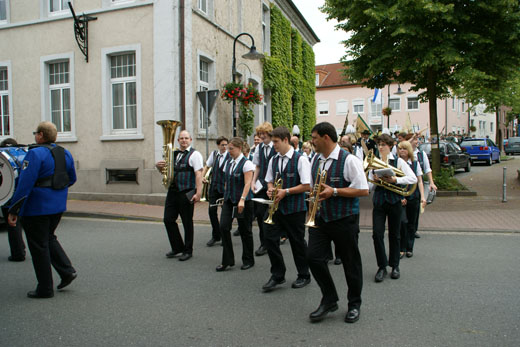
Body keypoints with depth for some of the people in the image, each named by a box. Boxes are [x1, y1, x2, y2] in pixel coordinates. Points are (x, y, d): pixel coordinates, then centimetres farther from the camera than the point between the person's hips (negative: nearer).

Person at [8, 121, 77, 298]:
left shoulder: (35, 154, -16)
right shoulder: (65, 153, 6)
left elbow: (25, 184, -20)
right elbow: (72, 179, 15)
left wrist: (13, 211, -17)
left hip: (37, 207, -7)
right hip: (58, 206, 7)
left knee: (39, 246, 4)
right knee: (48, 238, 24)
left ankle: (45, 289, 13)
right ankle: (67, 271, 12)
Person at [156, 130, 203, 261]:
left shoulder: (194, 154, -5)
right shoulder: (174, 154, 14)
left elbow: (198, 175, -14)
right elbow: (164, 169, 23)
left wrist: (198, 193, -24)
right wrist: (159, 165, -1)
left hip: (186, 193, -6)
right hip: (172, 192, 6)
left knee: (187, 222, 3)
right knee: (168, 219, 7)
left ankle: (188, 251, 17)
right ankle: (177, 248, 24)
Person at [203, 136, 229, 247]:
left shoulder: (230, 156, -9)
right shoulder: (214, 153, 7)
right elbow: (207, 166, 19)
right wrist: (203, 176, 4)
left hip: (225, 187, -4)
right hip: (214, 186, 4)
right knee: (212, 210, 0)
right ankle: (215, 236, 13)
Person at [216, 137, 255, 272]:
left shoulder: (246, 163, -10)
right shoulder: (229, 163, 11)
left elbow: (247, 183, -18)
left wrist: (242, 200, -27)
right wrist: (225, 197, 16)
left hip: (243, 201, -6)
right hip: (229, 200, 6)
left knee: (244, 230, 4)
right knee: (224, 227, -4)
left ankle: (248, 260, 21)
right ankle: (227, 261, 6)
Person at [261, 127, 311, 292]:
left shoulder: (300, 159, -11)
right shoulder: (273, 160, 9)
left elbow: (307, 186, -13)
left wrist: (286, 191, -18)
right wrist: (270, 189, -3)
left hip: (295, 208, -5)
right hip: (277, 206, 6)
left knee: (298, 242, 7)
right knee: (270, 238, 0)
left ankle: (304, 276, 27)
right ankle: (277, 275, 17)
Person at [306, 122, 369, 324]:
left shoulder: (348, 160, -13)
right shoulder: (315, 160, 9)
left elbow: (363, 190, -15)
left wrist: (334, 191, -20)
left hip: (344, 220, -6)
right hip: (320, 218, 6)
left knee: (350, 263, 7)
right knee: (314, 257, -3)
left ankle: (354, 304, 28)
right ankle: (329, 300, 17)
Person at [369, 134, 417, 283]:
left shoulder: (398, 161, 0)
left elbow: (413, 178, -10)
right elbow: (370, 186, 11)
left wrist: (394, 180, -20)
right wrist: (374, 180, -11)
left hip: (394, 201, -2)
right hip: (379, 201, 2)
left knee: (394, 234, 8)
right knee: (377, 234, -7)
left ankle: (395, 266, 23)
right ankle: (382, 266, 7)